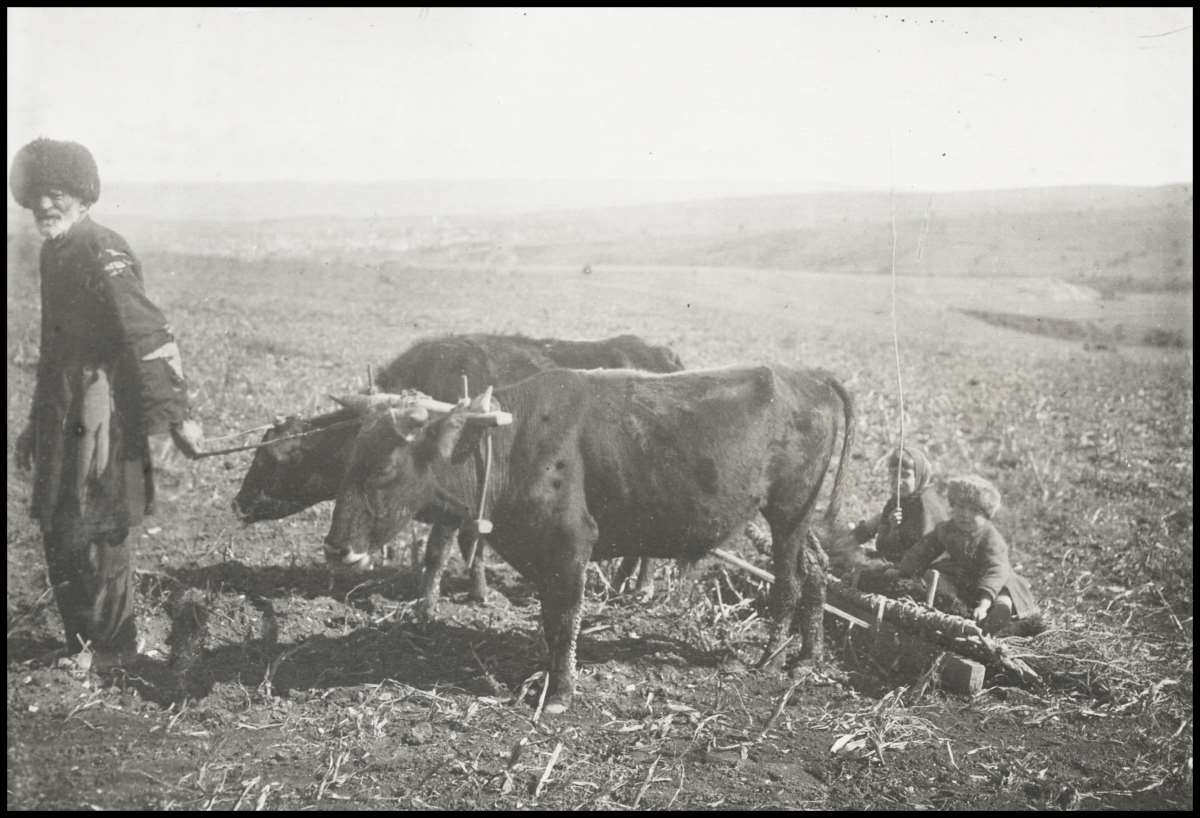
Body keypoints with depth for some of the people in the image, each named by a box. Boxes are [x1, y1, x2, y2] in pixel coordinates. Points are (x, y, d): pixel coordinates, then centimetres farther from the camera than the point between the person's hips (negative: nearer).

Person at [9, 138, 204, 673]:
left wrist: (176, 416, -27)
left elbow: (150, 337, -23)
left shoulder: (101, 255, -15)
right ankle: (81, 644, 29)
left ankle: (109, 653, 15)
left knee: (95, 533, 0)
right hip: (64, 421, 9)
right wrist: (37, 425, 24)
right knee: (58, 533, 15)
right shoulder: (56, 253, 13)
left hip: (98, 421, -9)